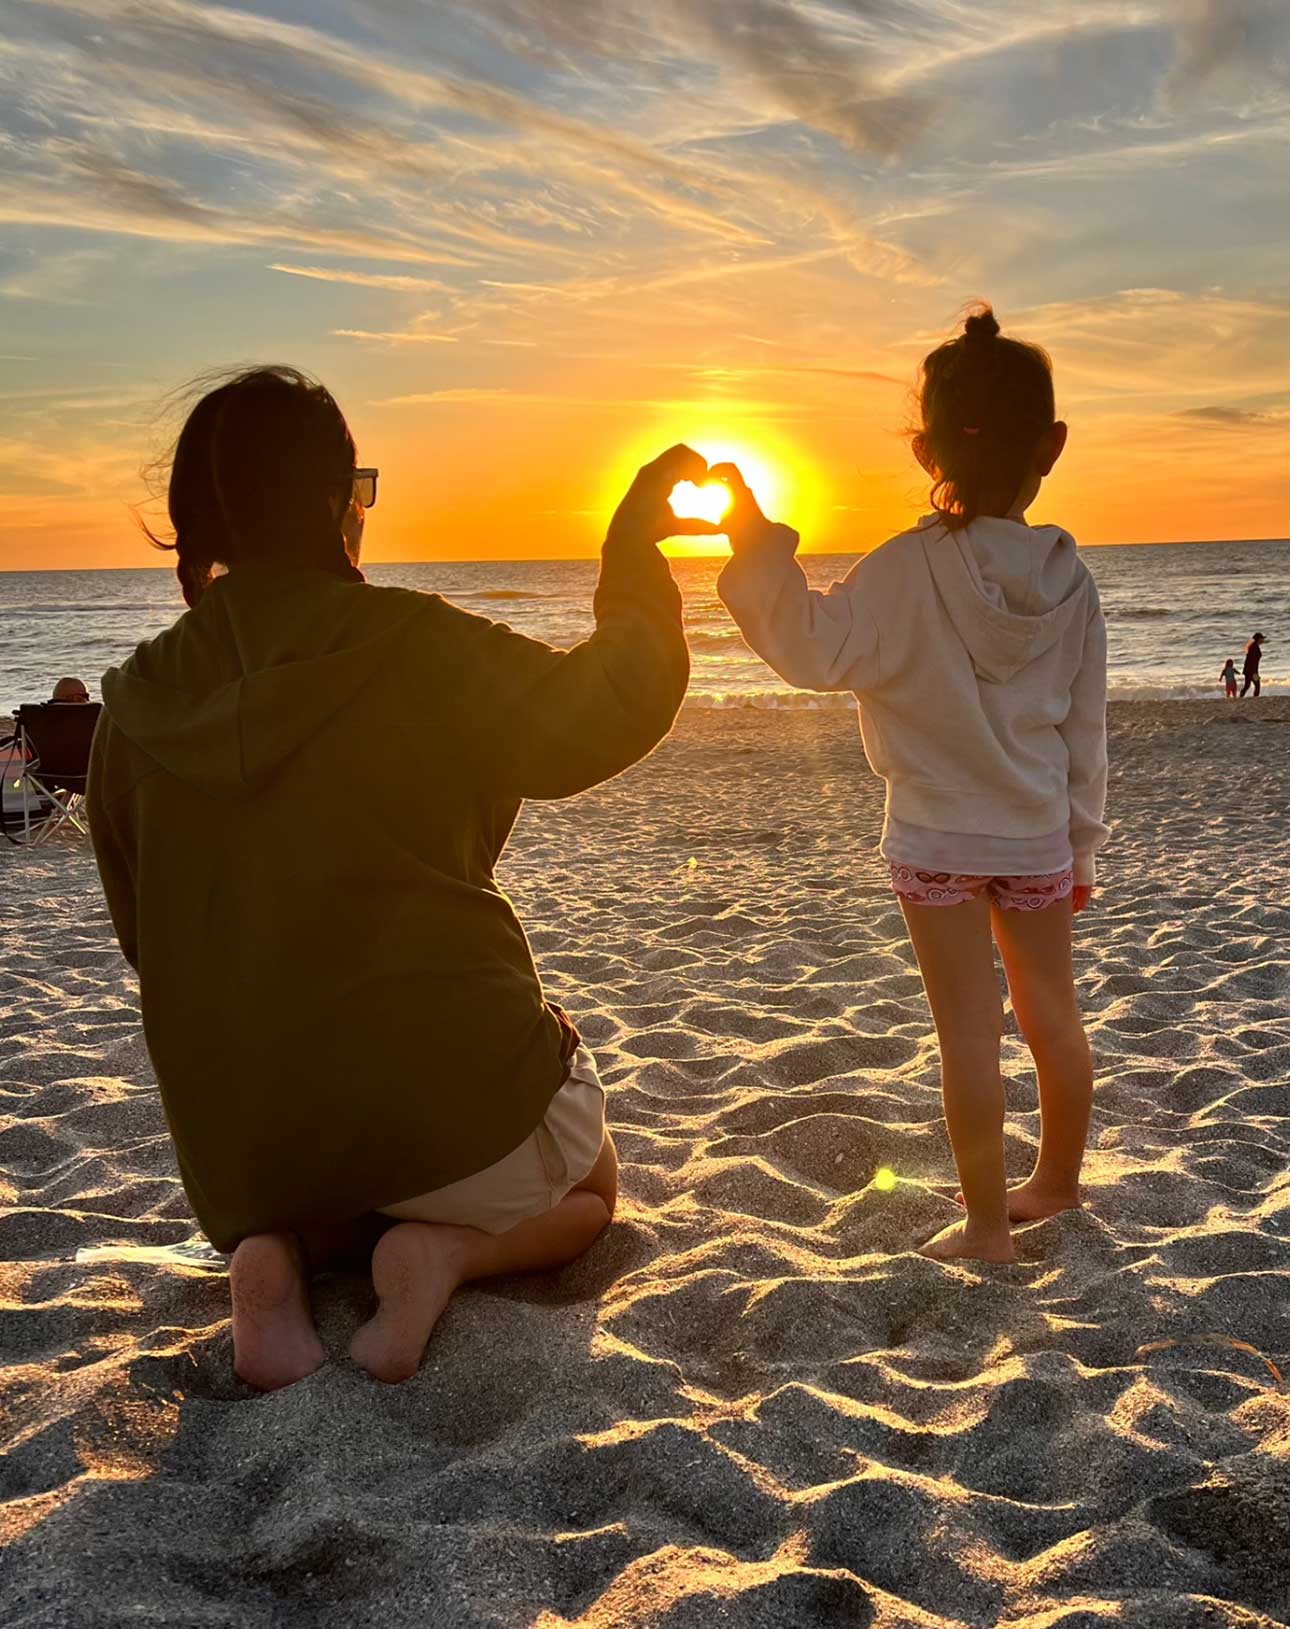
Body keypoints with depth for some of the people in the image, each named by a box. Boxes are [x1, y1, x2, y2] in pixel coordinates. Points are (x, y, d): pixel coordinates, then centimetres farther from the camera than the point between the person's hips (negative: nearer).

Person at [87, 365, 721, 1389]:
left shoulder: (139, 704, -1)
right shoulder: (410, 648, -16)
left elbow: (148, 937, 8)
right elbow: (603, 712, -12)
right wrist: (635, 547, 1)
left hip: (241, 1137, 4)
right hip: (447, 1087, -4)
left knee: (295, 1202, 39)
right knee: (587, 1190, 27)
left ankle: (277, 1250, 2)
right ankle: (444, 1251, -5)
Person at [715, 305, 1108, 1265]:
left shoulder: (907, 569, -17)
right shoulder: (1068, 577, -3)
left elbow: (816, 651, -16)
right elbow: (1085, 728, 4)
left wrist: (759, 549, -13)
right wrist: (1080, 844, 15)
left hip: (936, 837, -4)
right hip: (1038, 836, 4)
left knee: (969, 1025, 1)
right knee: (1052, 1013, 18)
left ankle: (987, 1224, 9)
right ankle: (1059, 1181, 37)